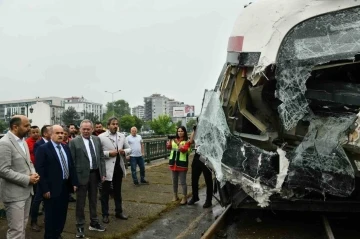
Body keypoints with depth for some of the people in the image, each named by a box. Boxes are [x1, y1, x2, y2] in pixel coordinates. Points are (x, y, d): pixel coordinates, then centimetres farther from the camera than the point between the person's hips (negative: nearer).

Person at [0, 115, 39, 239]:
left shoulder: (22, 141, 10)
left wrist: (33, 173, -1)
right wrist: (27, 179, -19)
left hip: (27, 191, 8)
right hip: (14, 194, -8)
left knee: (22, 227, 19)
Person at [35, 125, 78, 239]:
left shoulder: (66, 148, 10)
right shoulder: (43, 148, -10)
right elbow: (40, 170, -15)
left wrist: (74, 182, 9)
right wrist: (45, 189, -18)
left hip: (65, 186, 6)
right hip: (52, 188, -6)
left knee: (62, 214, 16)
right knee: (51, 215, 6)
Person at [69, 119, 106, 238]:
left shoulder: (97, 139, 5)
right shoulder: (74, 141, -9)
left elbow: (101, 157, 8)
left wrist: (103, 173, 4)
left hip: (95, 174, 5)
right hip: (82, 175, -4)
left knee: (93, 200, 18)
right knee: (80, 202, 8)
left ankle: (94, 223, 32)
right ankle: (80, 226, 21)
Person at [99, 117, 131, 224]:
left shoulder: (122, 136, 6)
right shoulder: (101, 137, -10)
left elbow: (129, 149, 12)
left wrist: (124, 151, -9)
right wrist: (108, 153, -22)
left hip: (119, 167, 5)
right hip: (107, 168, -5)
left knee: (117, 191, 17)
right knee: (105, 192, 7)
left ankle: (119, 212, 30)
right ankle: (105, 214, 20)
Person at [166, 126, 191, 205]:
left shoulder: (186, 141, -6)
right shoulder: (174, 140, 7)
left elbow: (184, 150, -19)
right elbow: (168, 147, -2)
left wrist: (178, 143, -26)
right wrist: (169, 140, -19)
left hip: (182, 163, -5)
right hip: (173, 162, 5)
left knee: (183, 182, -2)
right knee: (174, 181, 15)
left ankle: (184, 198, 8)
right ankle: (175, 196, 29)